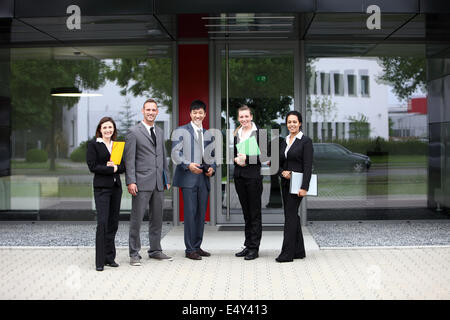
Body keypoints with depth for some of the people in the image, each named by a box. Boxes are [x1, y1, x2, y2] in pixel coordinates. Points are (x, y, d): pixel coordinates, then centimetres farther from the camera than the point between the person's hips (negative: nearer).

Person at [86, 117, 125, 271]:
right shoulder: (93, 144, 1)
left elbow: (123, 166, 11)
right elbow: (92, 166, -8)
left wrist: (115, 166, -9)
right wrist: (112, 169, -10)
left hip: (116, 186, 5)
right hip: (101, 187, -5)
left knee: (113, 223, 6)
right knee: (103, 222, -12)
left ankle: (110, 257, 15)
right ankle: (100, 261, -9)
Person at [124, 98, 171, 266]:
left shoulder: (160, 132, 16)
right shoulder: (134, 132, -3)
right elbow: (129, 159, -7)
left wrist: (167, 179, 15)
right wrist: (131, 181, -14)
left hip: (158, 183, 6)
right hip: (142, 183, -6)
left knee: (157, 218, 11)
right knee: (136, 219, -2)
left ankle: (155, 250, 21)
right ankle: (134, 254, 5)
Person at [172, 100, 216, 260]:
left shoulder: (208, 134, 20)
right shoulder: (181, 131, 3)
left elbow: (211, 155, 23)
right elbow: (175, 153, -6)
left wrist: (212, 167, 2)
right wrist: (188, 165, -20)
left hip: (204, 177, 6)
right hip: (188, 177, -6)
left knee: (201, 213, 8)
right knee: (190, 213, -7)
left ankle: (197, 247, 17)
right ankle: (190, 249, -1)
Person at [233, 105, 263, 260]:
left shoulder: (259, 133, -5)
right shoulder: (236, 134, 11)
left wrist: (247, 158, -18)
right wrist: (236, 159, -5)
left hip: (253, 176, -5)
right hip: (239, 176, 5)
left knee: (255, 213, -1)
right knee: (246, 213, 12)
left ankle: (254, 248, 3)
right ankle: (248, 245, 19)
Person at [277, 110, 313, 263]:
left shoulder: (305, 141, -7)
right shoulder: (284, 141, 13)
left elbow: (308, 166, -13)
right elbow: (279, 163, 17)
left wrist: (304, 187, -19)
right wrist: (283, 172, -6)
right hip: (285, 182, 7)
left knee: (290, 215, -10)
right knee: (292, 215, 10)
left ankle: (287, 253, -8)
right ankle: (298, 251, 18)